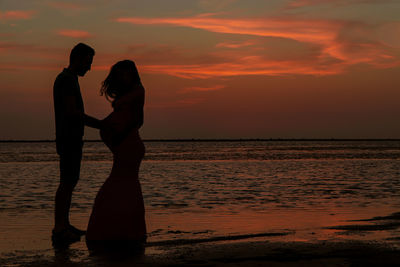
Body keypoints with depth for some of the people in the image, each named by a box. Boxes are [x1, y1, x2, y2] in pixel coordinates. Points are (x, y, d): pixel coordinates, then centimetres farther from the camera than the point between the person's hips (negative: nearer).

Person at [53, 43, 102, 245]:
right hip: (69, 139, -10)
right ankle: (59, 230, -13)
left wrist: (101, 125, 17)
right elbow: (72, 112, -22)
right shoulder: (67, 79, -13)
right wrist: (101, 124, -16)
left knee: (70, 182, 12)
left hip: (72, 139, 10)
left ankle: (64, 225, 17)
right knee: (67, 183, -12)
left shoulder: (69, 79, 19)